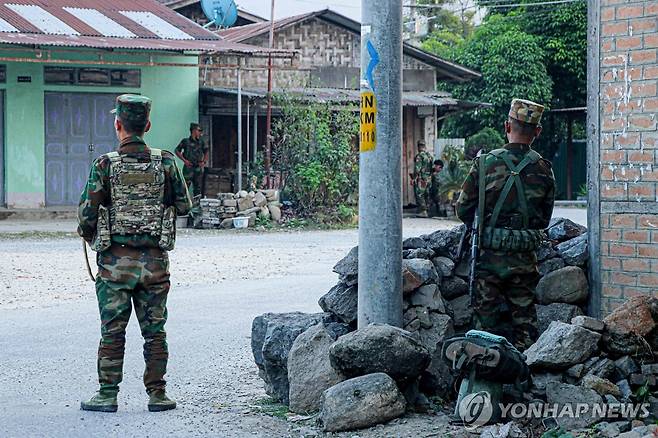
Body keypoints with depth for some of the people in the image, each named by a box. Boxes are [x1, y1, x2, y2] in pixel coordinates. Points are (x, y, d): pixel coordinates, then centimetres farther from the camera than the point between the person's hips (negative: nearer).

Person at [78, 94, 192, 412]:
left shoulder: (105, 165, -8)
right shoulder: (165, 163, -3)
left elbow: (87, 213, -7)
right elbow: (184, 205, 6)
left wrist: (89, 235, 14)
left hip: (115, 261, -2)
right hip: (154, 261, 2)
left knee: (112, 331, 6)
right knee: (154, 331, 9)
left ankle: (107, 395, 8)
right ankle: (157, 394, 11)